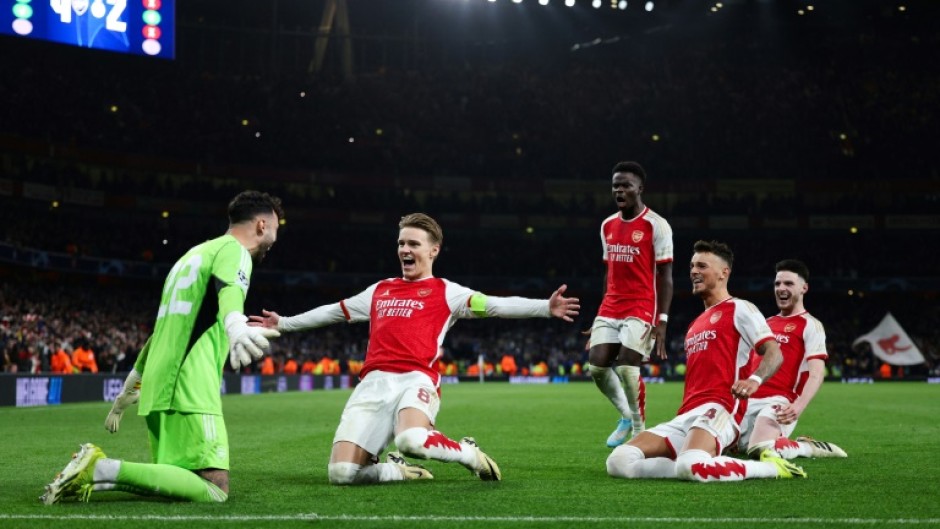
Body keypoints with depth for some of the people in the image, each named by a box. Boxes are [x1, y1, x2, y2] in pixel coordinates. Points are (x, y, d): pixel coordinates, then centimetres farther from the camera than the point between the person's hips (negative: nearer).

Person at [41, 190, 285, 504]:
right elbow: (229, 290, -26)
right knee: (214, 490, -15)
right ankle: (102, 469, -22)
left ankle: (98, 469, -2)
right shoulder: (233, 250, -1)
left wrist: (128, 390, 37)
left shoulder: (195, 253, 27)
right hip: (190, 388, -9)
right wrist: (237, 327, -49)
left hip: (159, 385, 9)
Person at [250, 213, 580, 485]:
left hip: (416, 379, -4)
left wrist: (546, 308, -15)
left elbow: (494, 305, -1)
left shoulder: (445, 292, 12)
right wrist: (284, 323, 45)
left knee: (411, 439, -39)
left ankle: (470, 453, -7)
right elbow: (333, 312, 38)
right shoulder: (379, 290, 26)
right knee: (341, 474, -14)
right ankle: (396, 470, 17)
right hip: (373, 383, 4)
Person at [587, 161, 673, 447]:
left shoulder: (656, 225, -7)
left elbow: (665, 277, -8)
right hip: (610, 308, 6)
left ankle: (640, 431, 5)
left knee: (627, 368, -15)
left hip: (641, 308, -6)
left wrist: (662, 320, -14)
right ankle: (626, 416, 22)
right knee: (597, 366, -2)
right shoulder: (607, 225, 12)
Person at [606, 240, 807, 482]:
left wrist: (754, 379, -26)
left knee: (690, 467, -39)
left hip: (717, 409, -7)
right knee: (619, 462, -15)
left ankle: (770, 466, -13)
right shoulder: (696, 324, 29)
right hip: (685, 416, 7)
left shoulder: (739, 309, 6)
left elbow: (774, 352, -6)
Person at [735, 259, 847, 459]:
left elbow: (817, 373, -11)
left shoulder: (810, 325, 0)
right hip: (749, 400, 8)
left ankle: (811, 447, -2)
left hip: (778, 402, -8)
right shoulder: (766, 323, 21)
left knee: (760, 449, -31)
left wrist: (799, 406, -27)